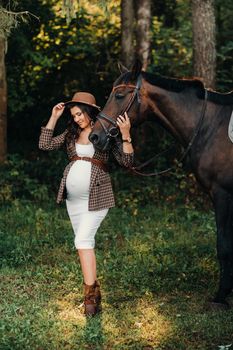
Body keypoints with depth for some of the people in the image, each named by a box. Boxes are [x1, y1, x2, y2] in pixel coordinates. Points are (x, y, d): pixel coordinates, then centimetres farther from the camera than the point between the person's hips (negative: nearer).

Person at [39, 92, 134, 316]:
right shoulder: (71, 134, 12)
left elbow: (127, 161, -9)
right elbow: (45, 145, 7)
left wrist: (125, 135, -23)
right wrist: (54, 118, 3)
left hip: (96, 196, -6)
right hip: (73, 197, 6)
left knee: (83, 240, -17)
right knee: (83, 242, 10)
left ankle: (90, 293, -14)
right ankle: (93, 289, 21)